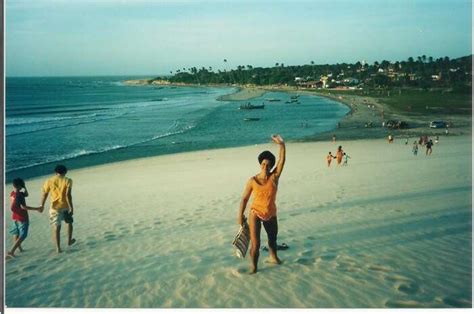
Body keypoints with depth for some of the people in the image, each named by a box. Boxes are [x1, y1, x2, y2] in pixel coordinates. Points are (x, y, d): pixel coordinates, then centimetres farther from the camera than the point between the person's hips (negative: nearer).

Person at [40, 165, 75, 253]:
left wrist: (41, 206, 14)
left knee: (56, 228, 5)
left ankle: (58, 248, 2)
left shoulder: (49, 181, 1)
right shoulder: (67, 180, -7)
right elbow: (68, 195, -15)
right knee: (69, 222, 24)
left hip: (54, 207, 1)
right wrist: (71, 207, -13)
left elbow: (44, 195, 2)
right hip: (65, 206, -1)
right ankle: (69, 241, 33)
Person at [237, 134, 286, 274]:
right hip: (255, 213, -3)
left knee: (273, 238, 25)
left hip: (271, 214, 3)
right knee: (255, 243, -11)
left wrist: (282, 145, -35)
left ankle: (273, 257, 53)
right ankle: (253, 266, 9)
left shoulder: (274, 177, -10)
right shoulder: (252, 181, -12)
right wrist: (240, 215, -7)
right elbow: (244, 198, -5)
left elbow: (282, 160, -23)